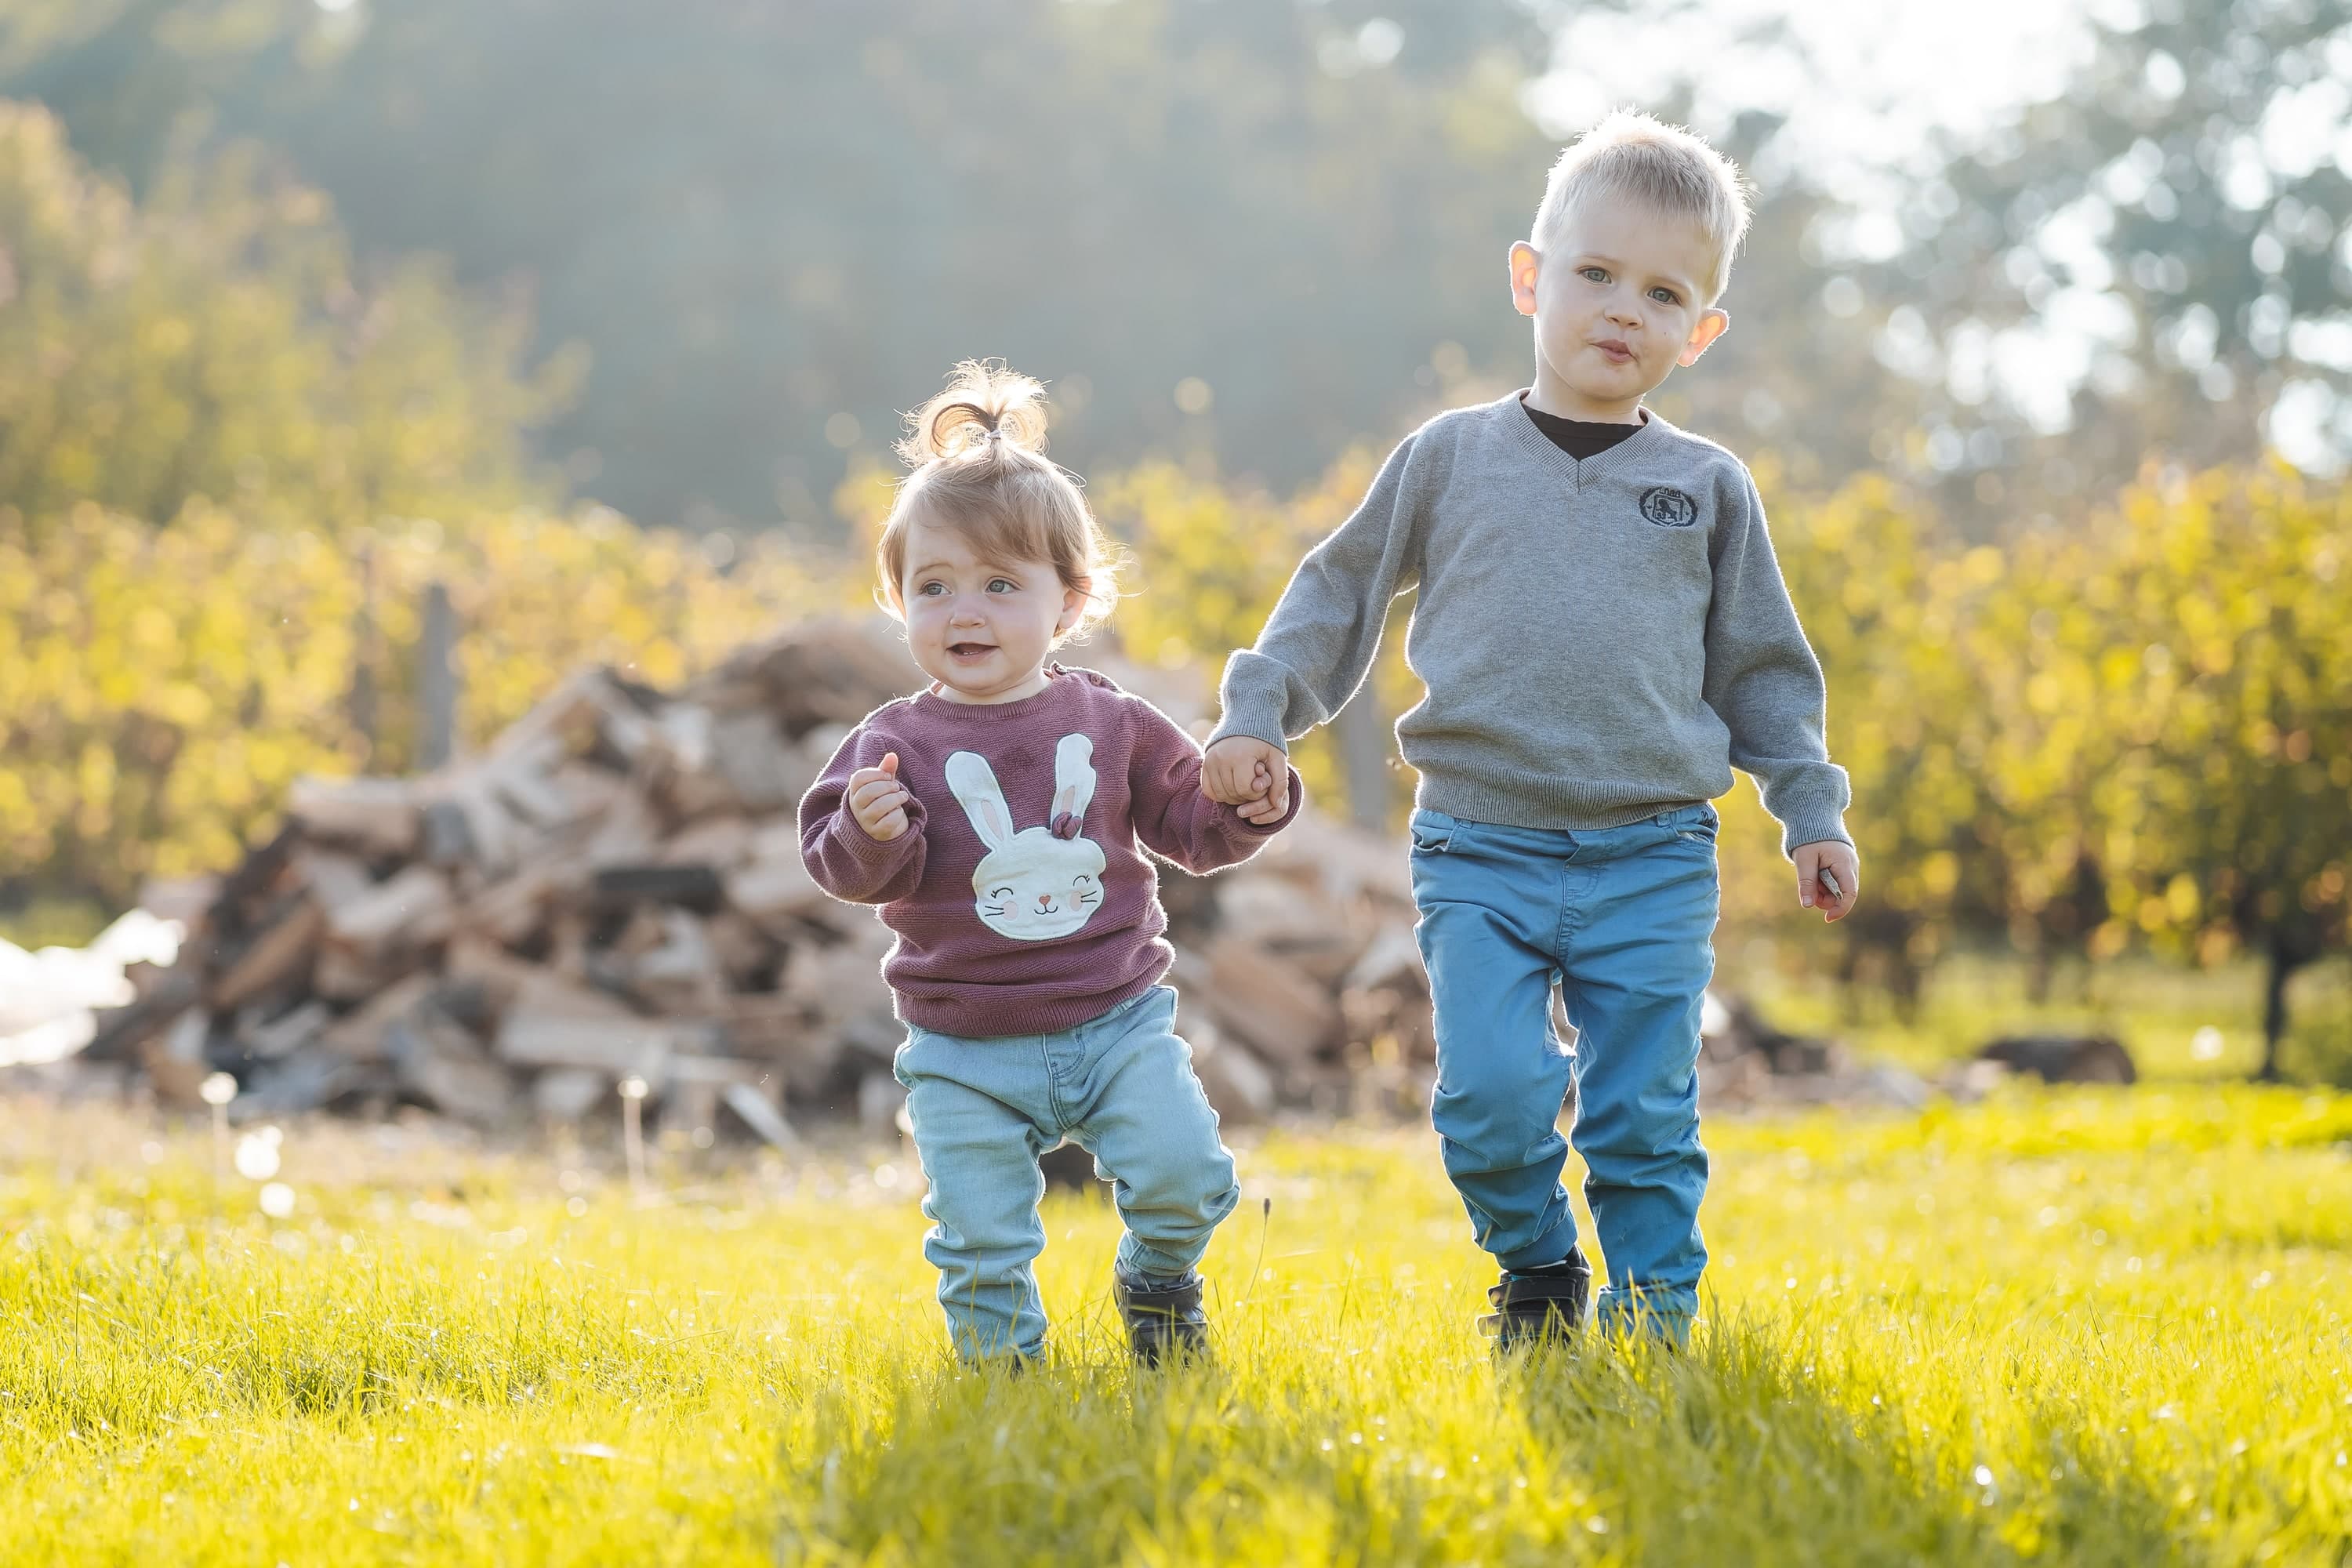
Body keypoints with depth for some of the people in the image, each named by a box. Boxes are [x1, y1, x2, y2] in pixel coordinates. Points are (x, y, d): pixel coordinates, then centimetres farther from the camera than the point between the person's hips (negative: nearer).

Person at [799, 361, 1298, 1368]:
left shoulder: (1110, 725, 2)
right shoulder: (898, 745, -4)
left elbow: (1189, 823, 11)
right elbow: (847, 871, -10)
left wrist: (1250, 808, -9)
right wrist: (869, 833, -31)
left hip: (1116, 1022, 1)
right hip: (967, 1053, -1)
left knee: (1185, 1170, -13)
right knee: (979, 1234, -4)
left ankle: (1158, 1282, 18)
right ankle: (1001, 1356, 23)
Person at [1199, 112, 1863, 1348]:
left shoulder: (1708, 489, 8)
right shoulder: (1451, 459, 5)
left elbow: (1760, 664, 16)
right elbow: (1341, 593, 14)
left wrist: (1810, 810, 12)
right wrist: (1258, 715, 6)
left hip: (1653, 861, 1)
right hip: (1481, 851, -1)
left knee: (1647, 1118, 0)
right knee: (1492, 1095, -13)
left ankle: (1652, 1318, 13)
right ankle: (1537, 1270, 12)